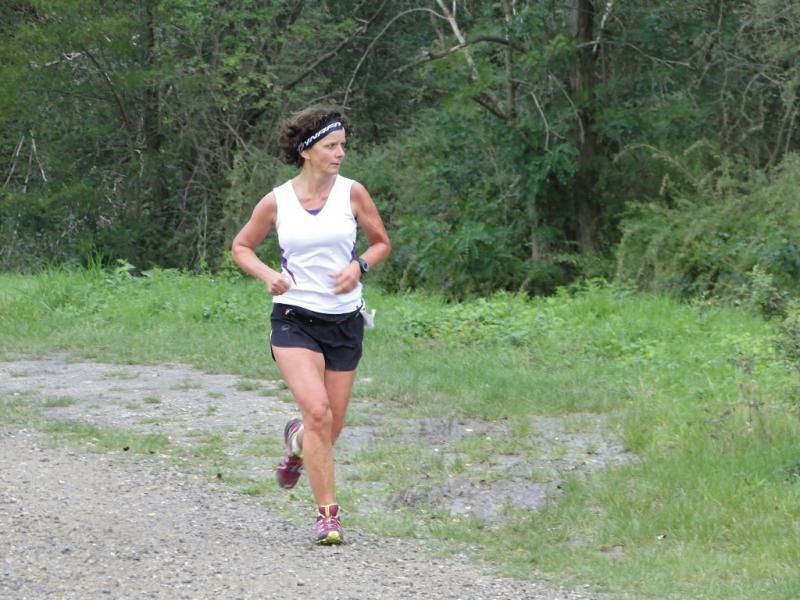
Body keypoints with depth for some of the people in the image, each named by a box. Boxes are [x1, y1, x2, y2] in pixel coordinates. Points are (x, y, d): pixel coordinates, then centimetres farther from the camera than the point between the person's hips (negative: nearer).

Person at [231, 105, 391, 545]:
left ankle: (296, 441, 45)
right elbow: (241, 247, 12)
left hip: (345, 320, 2)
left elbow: (381, 242, 12)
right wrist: (267, 275, -8)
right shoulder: (277, 202, -2)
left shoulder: (352, 193, 0)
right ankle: (327, 513, -14)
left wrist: (359, 266, -9)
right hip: (295, 319, -2)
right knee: (317, 411, -21)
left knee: (330, 426, 7)